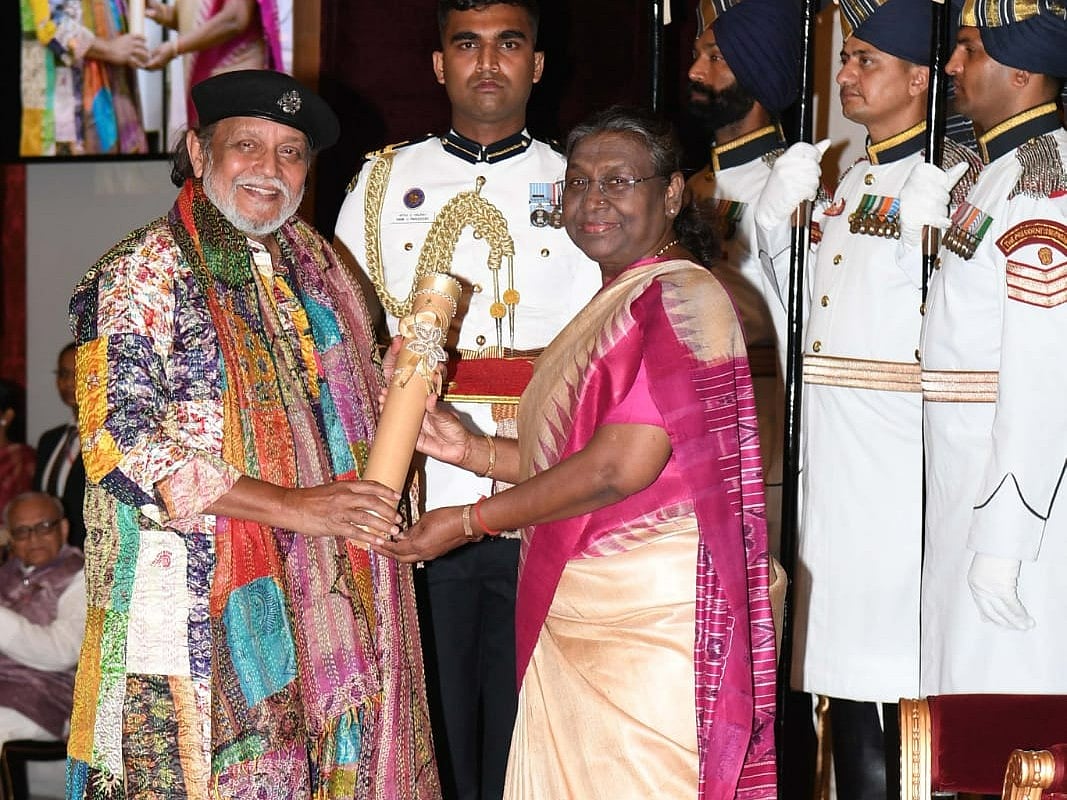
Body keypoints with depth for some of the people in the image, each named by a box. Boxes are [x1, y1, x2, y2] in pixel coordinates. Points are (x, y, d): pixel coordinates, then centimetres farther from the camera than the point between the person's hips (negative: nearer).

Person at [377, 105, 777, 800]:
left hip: (650, 625, -9)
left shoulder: (682, 297, -12)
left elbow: (621, 467, -20)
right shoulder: (615, 305, 18)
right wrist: (474, 450, 6)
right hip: (579, 613, 9)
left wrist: (471, 521, -11)